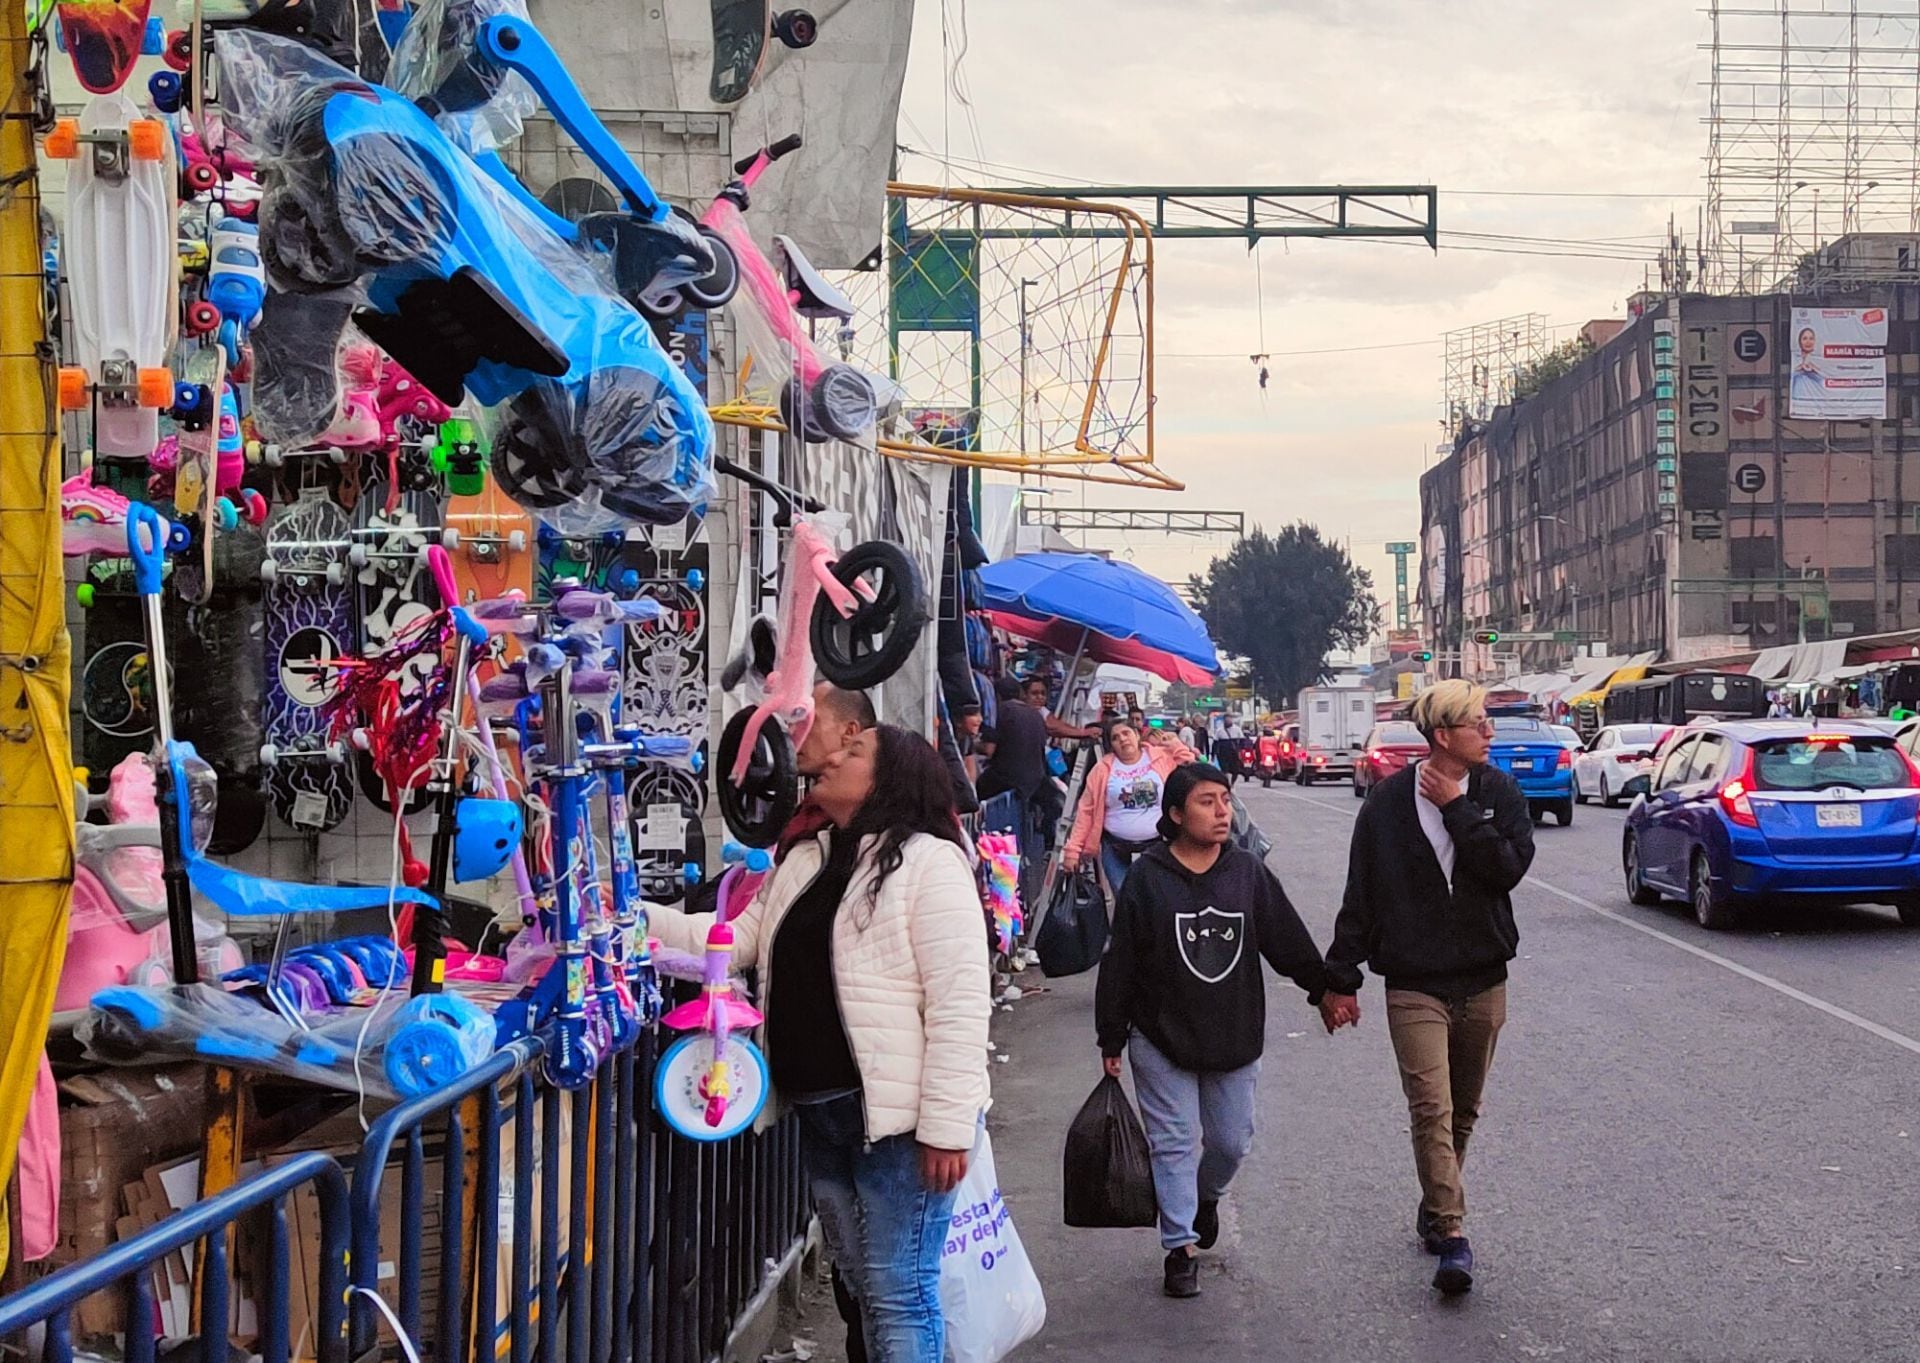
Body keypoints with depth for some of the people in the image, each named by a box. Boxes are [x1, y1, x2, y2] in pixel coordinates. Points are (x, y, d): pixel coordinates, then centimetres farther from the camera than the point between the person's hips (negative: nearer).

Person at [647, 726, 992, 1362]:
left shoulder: (929, 862, -12)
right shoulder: (803, 864, 15)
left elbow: (959, 1004, -17)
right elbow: (731, 941, 15)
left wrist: (947, 1126, -21)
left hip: (897, 1116, -8)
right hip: (821, 1113, 8)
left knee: (899, 1291, -4)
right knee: (861, 1286, 17)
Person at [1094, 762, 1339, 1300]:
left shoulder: (1249, 872, 2)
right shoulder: (1148, 878, -7)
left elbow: (1289, 942, 11)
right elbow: (1120, 962, -4)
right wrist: (1112, 1038, -3)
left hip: (1234, 1037, 3)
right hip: (1161, 1039, -3)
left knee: (1232, 1140, 11)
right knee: (1174, 1143, 0)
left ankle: (1205, 1195, 42)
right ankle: (1180, 1247, 8)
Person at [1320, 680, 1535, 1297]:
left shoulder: (1499, 793, 1)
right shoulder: (1389, 802, -4)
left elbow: (1510, 868, -14)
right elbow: (1361, 894, 0)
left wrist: (1458, 809, -16)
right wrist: (1341, 979, 1)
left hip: (1482, 981, 3)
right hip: (1414, 984, -3)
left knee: (1463, 1111, 14)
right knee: (1431, 1108, -15)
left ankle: (1437, 1209, 33)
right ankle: (1452, 1234, -16)